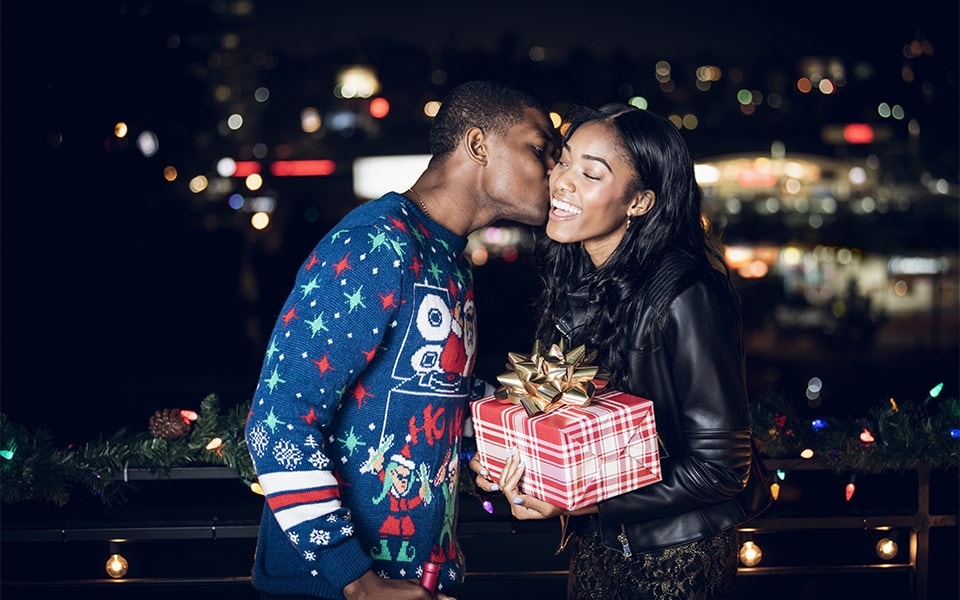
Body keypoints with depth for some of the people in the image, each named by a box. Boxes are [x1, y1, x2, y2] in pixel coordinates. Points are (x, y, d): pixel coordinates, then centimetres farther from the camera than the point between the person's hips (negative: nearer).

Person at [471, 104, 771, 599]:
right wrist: (510, 458, -9)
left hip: (675, 554, -6)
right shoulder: (570, 281, -3)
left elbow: (721, 466, -22)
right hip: (595, 542, 6)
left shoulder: (683, 297, -25)